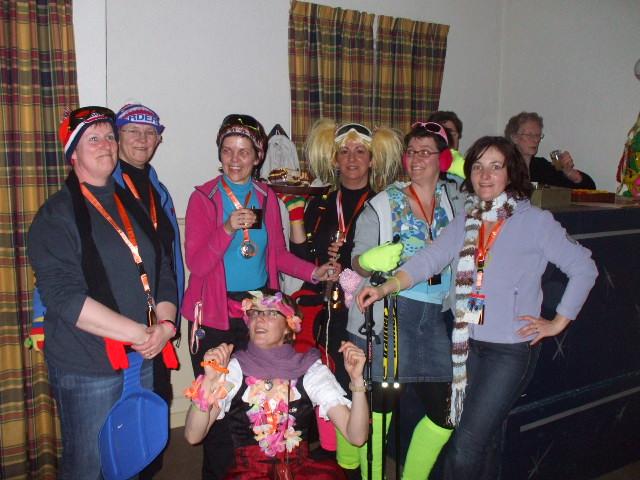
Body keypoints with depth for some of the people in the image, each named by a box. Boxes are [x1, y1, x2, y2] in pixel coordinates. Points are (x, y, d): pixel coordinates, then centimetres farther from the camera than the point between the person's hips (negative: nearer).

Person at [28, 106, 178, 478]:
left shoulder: (133, 208, 13)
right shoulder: (57, 216, -8)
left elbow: (163, 271, 11)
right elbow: (66, 297, -18)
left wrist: (165, 325, -8)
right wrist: (140, 333, -20)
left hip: (143, 360, 6)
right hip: (87, 369, -6)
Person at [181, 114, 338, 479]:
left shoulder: (267, 197, 7)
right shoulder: (203, 198, -4)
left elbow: (278, 254, 11)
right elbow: (196, 264, -11)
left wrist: (313, 272, -5)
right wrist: (227, 229, -25)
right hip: (215, 316, -3)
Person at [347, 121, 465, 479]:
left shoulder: (455, 200, 8)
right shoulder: (384, 204, 1)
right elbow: (358, 264, -2)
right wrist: (372, 260, -26)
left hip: (435, 317, 4)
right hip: (389, 314, -3)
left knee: (446, 412, 7)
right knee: (379, 405, -1)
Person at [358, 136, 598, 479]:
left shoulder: (535, 221, -6)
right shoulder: (465, 222, 7)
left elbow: (583, 268, -2)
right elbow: (428, 259, -4)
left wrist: (558, 322, -3)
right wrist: (385, 288, -18)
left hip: (512, 349, -5)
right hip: (468, 345, 5)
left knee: (466, 448, -6)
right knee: (479, 443, 16)